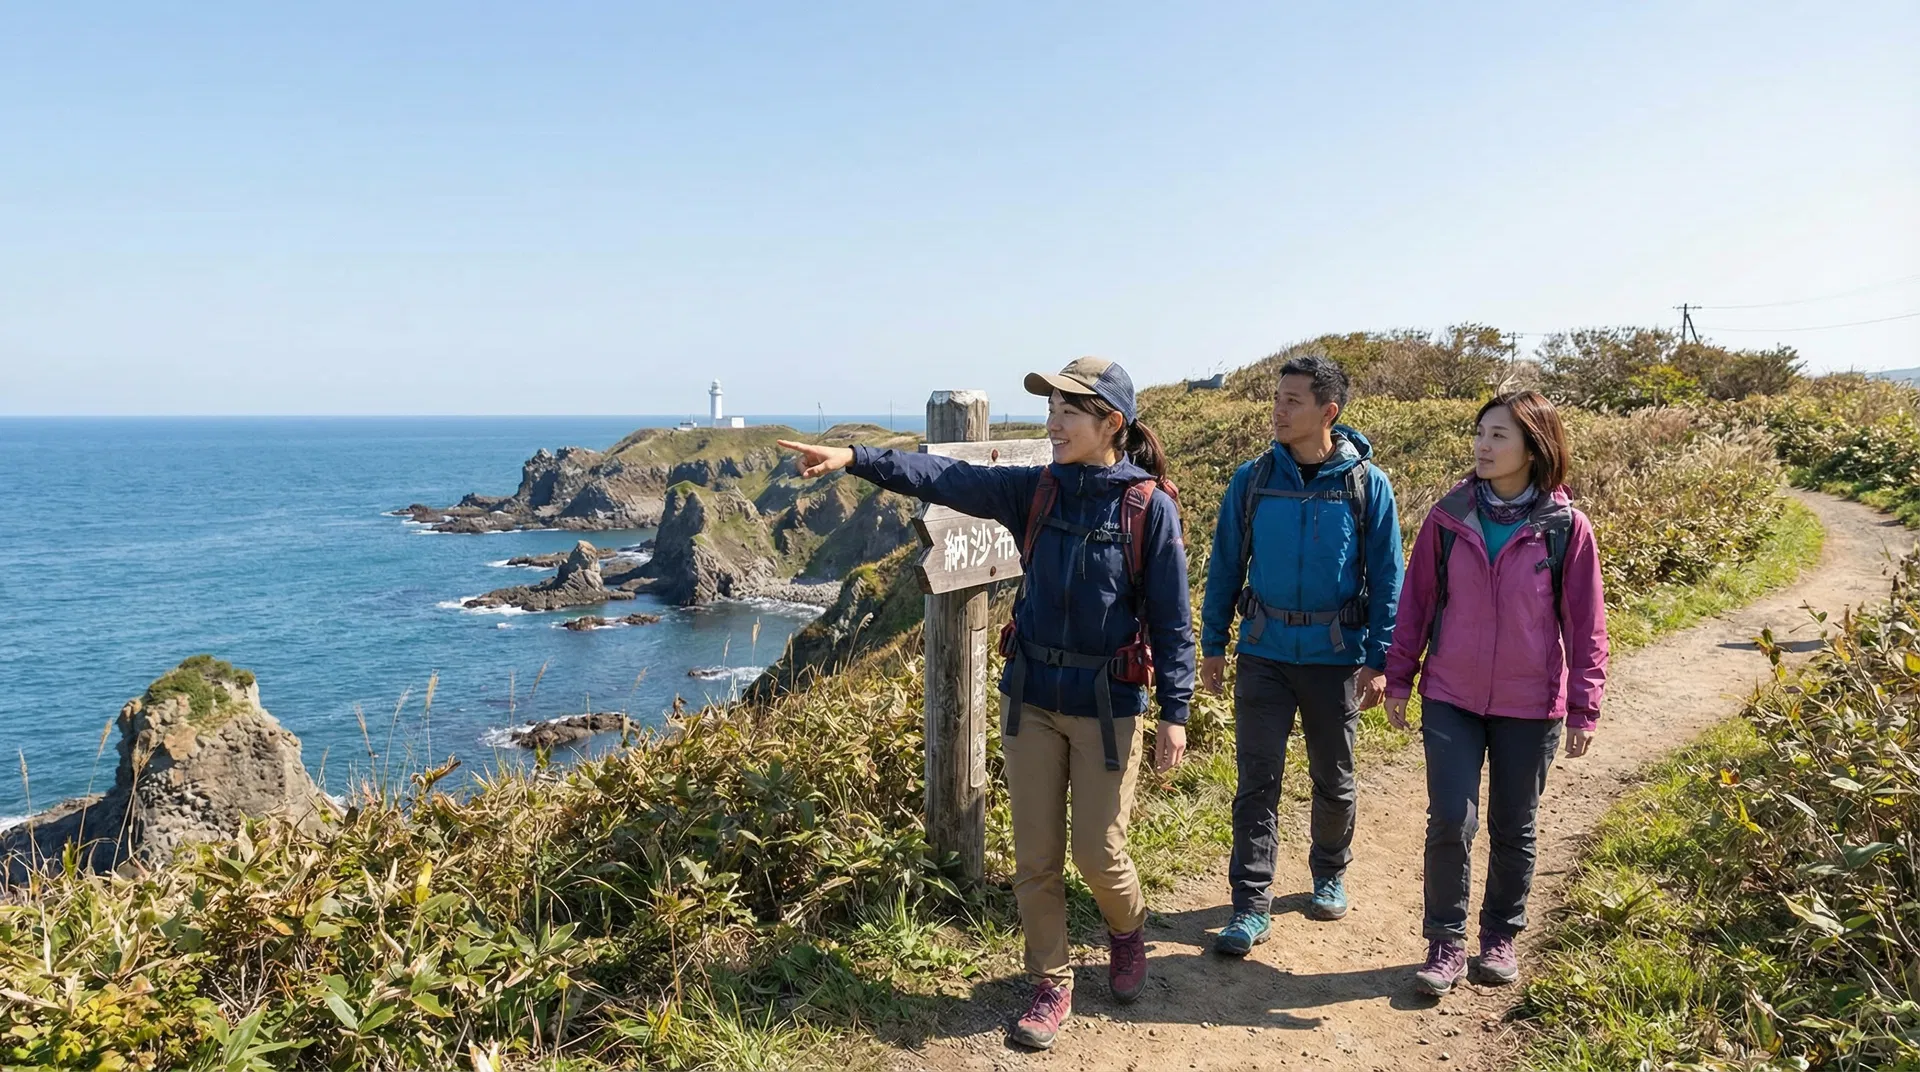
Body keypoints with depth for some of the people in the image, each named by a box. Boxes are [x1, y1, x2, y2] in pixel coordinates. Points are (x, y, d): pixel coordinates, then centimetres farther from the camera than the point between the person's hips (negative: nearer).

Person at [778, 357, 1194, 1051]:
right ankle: (1050, 987, 26)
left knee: (1098, 853, 6)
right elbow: (946, 479, -9)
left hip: (1107, 707, -4)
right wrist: (856, 459, -20)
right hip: (1030, 697, 4)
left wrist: (1175, 713, -8)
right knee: (1035, 857, 9)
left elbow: (1171, 621, -8)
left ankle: (1127, 930, 40)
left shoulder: (1150, 506, -10)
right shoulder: (1035, 490, 1)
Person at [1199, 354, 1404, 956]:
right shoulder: (1252, 480, -1)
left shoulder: (1367, 485, -5)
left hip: (1336, 657, 0)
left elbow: (1386, 578, -2)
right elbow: (1225, 566, 5)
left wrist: (1378, 659, -7)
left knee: (1334, 779, 16)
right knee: (1257, 781, -1)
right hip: (1264, 653, 1)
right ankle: (1251, 907, 5)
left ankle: (1330, 874, 39)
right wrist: (1212, 645, 4)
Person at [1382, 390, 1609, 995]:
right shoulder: (1448, 518, -3)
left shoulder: (1566, 529, -7)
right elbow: (1416, 602, 5)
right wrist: (1399, 678, 6)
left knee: (1514, 829, 13)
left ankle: (1501, 937, 32)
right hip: (1451, 699, 1)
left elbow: (1585, 625, -1)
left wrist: (1583, 709, -1)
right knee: (1450, 821, -4)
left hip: (1530, 705, 0)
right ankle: (1446, 944, 13)